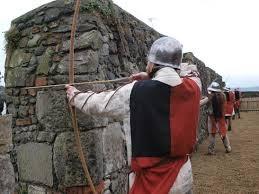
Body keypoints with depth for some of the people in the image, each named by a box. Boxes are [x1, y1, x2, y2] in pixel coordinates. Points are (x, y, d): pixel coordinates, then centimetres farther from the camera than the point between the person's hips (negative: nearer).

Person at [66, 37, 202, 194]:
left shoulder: (136, 91, -17)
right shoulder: (193, 86, -7)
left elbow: (98, 103, -3)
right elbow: (191, 69, 16)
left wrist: (75, 95, 16)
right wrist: (152, 76, 9)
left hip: (152, 181, -4)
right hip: (184, 177, 5)